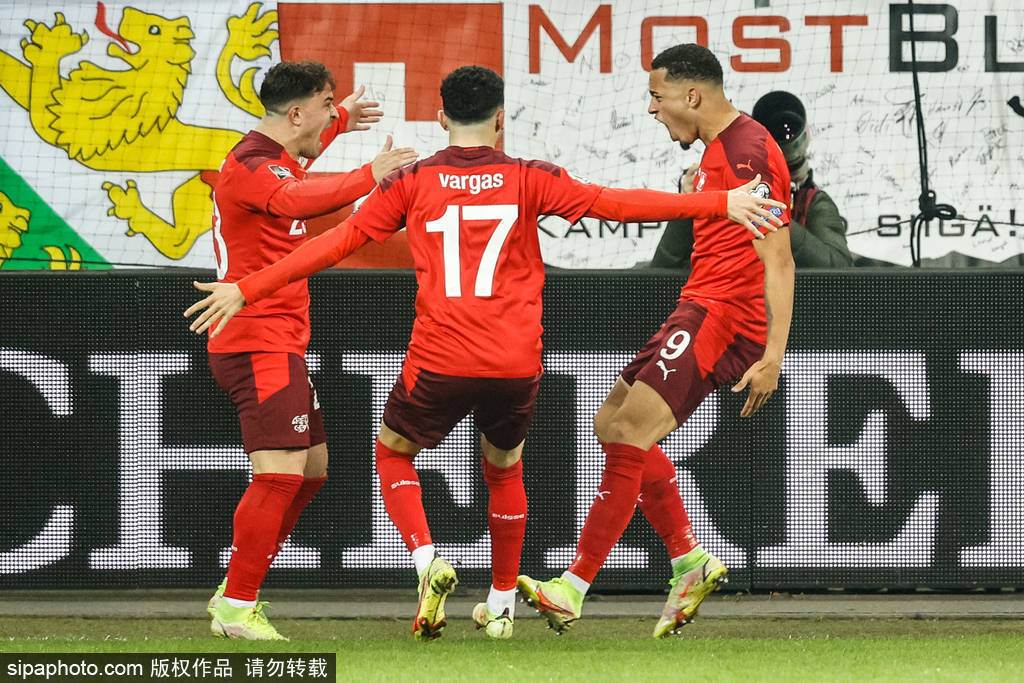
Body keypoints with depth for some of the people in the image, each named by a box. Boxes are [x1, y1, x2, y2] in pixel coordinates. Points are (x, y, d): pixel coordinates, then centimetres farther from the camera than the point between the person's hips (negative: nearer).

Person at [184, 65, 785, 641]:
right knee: (505, 470, 27)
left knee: (393, 451, 23)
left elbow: (340, 241, 3)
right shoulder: (528, 180, 1)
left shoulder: (413, 181, 2)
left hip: (439, 363, -1)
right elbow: (613, 203, -4)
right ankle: (502, 604, 31)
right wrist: (721, 204, 0)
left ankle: (428, 560, -1)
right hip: (517, 366, 1)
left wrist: (247, 290, 10)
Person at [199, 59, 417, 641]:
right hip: (261, 346, -11)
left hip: (280, 346, 11)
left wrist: (340, 121, 52)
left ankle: (235, 592, 18)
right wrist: (367, 177, -44)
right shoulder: (248, 168, -15)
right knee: (280, 474, -16)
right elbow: (296, 200, -39)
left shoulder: (272, 157, 18)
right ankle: (236, 609, -14)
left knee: (312, 468, 14)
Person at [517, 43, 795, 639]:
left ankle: (572, 590, -19)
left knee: (630, 435, -17)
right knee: (613, 424, 15)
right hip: (701, 310, 11)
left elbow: (777, 259, -21)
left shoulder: (747, 152, -15)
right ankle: (691, 562, 15)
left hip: (723, 315, -11)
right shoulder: (716, 149, 17)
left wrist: (773, 354, -26)